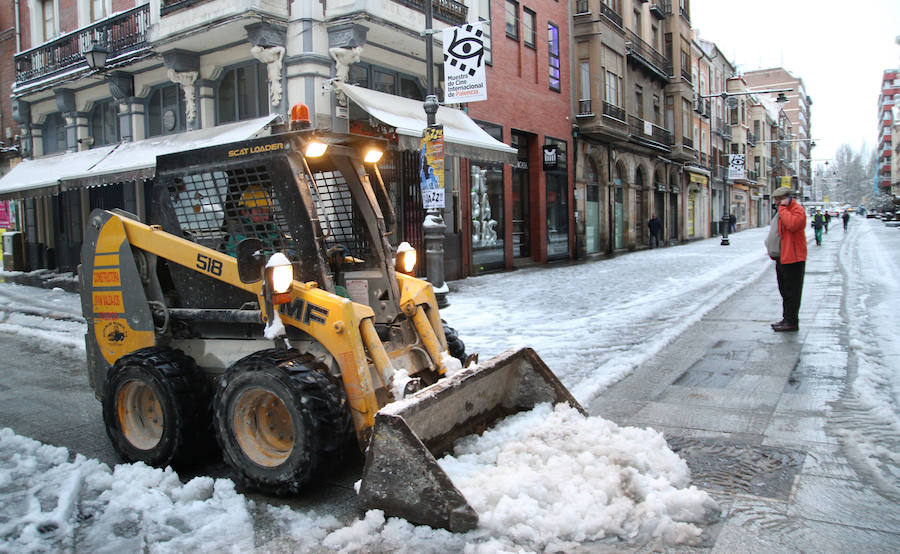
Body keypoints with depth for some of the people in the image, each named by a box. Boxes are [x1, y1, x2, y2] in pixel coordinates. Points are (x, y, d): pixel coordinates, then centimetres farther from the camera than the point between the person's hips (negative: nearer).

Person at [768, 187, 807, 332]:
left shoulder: (798, 210, -12)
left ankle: (792, 322, -1)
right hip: (782, 258, 10)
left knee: (792, 291, -6)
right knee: (785, 291, 16)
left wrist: (783, 208, -22)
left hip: (793, 258, -10)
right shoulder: (784, 211, 18)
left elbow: (792, 224, -33)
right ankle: (787, 319, 25)